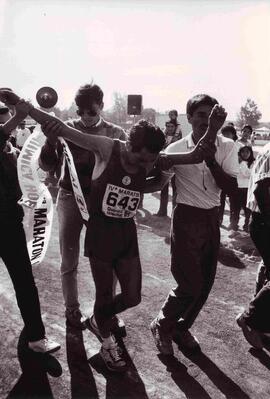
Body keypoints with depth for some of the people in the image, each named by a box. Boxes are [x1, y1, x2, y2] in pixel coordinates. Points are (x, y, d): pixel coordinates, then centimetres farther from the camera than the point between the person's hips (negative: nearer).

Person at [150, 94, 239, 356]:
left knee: (205, 283, 11)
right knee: (190, 284, -4)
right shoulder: (176, 149, -8)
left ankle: (182, 327, 35)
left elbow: (231, 187, -11)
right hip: (186, 219, -4)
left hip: (212, 219, 4)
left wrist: (210, 157, -21)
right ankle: (161, 325, 23)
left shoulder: (226, 147, -1)